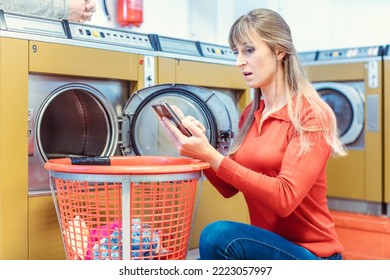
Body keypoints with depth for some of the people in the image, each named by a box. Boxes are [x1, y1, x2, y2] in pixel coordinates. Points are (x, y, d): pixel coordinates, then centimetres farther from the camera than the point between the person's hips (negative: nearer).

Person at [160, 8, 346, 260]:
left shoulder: (312, 115, -13)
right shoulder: (249, 115, 8)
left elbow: (285, 198, -24)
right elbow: (229, 188, 9)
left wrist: (212, 156, -27)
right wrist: (199, 150, -7)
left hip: (310, 255, -6)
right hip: (266, 246, 6)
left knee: (219, 234, -28)